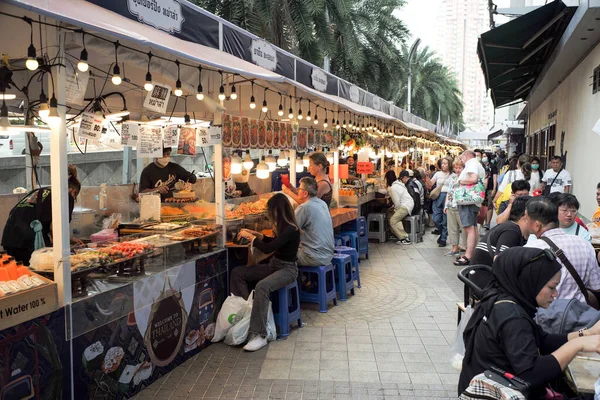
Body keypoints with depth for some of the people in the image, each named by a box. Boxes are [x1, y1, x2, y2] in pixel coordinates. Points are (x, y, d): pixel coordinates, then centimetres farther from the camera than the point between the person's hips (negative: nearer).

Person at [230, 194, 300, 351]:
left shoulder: (291, 229, -22)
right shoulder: (283, 226, 5)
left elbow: (268, 248, -26)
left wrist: (250, 237, -13)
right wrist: (257, 235, 12)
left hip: (287, 269, -10)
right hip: (273, 265, 10)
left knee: (261, 286, -37)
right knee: (237, 273, -2)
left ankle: (259, 335, -32)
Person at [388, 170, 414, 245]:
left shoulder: (393, 188, -16)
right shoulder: (397, 183, 14)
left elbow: (397, 202, -16)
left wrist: (396, 210, 0)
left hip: (406, 206, -10)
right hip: (408, 203, 10)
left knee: (393, 221, -14)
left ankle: (404, 239, -15)